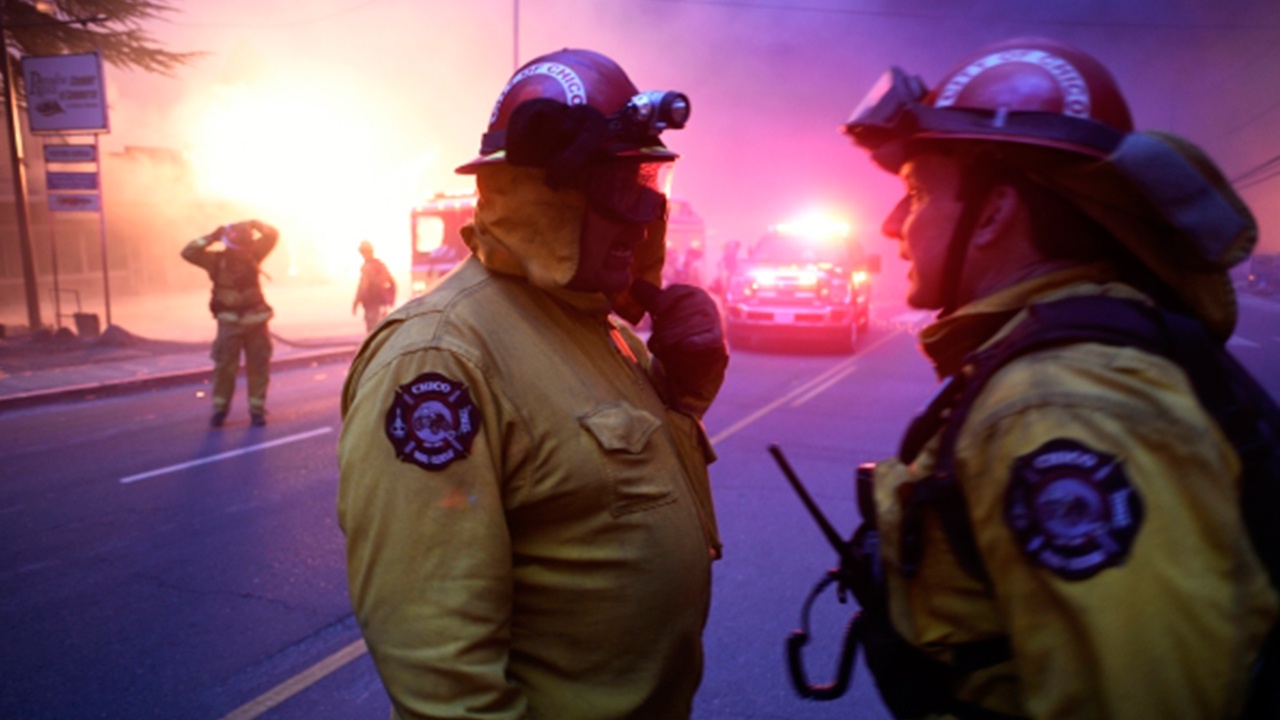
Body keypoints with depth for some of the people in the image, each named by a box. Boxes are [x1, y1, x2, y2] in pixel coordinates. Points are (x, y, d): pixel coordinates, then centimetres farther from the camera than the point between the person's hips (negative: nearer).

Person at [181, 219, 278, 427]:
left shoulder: (253, 255, 2)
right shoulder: (217, 260, -3)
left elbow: (272, 236, 1)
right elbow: (188, 253, -10)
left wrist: (256, 226, -12)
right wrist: (211, 237, -14)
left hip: (256, 320, 2)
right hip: (230, 322, -2)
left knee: (258, 366, 5)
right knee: (225, 366, 0)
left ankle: (257, 409, 13)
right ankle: (220, 408, 12)